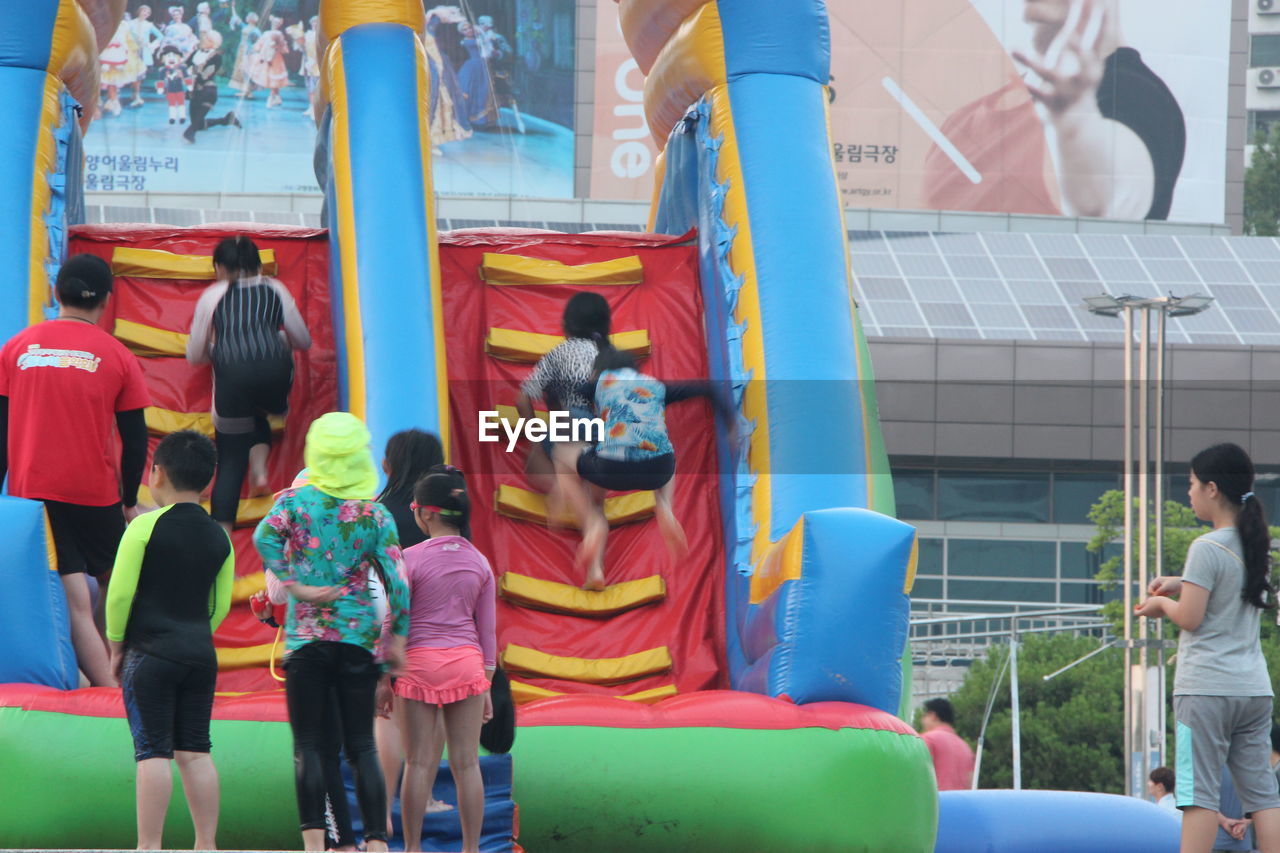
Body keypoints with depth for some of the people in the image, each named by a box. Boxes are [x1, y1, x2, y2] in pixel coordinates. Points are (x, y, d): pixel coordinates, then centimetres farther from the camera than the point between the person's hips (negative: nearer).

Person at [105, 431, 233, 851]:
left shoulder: (146, 527, -9)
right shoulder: (219, 537, 8)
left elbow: (119, 593, -9)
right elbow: (220, 605, 10)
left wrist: (116, 645, 3)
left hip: (150, 654, -5)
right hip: (201, 655, 5)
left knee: (153, 752, -6)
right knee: (195, 751, 9)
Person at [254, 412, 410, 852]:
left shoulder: (297, 499, 0)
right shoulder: (376, 514, 2)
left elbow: (265, 536, -19)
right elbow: (397, 581, -2)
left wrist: (295, 585, -12)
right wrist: (396, 638, 6)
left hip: (306, 635, -1)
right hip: (359, 636, 1)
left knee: (309, 745, 0)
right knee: (362, 746, 4)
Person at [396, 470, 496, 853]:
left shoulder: (411, 558, -7)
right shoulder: (479, 562, 5)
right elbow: (487, 630, 8)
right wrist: (487, 684, 15)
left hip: (420, 662, -3)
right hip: (467, 663, 3)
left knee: (420, 763, 1)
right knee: (467, 764, 4)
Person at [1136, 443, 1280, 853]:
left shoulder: (1207, 549, -12)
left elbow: (1190, 618, -13)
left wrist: (1163, 605, 6)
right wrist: (1181, 585, 17)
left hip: (1206, 687, -7)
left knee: (1199, 794, -7)